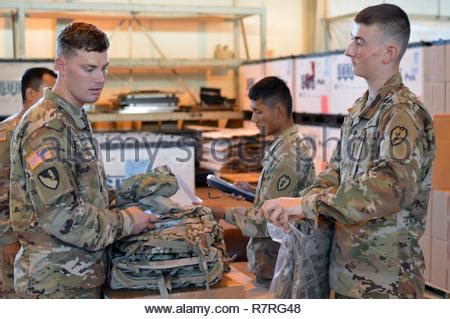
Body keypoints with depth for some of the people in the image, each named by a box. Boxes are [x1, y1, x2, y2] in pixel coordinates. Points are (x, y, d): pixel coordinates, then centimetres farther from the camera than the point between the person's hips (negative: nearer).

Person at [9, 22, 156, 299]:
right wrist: (126, 222, -14)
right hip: (56, 284, -9)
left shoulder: (76, 120, 13)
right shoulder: (46, 127, -19)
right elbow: (58, 214, -25)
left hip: (82, 277, 9)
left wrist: (124, 203, 7)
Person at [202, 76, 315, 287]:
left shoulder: (288, 155, -22)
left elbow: (268, 221, -23)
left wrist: (224, 211, -14)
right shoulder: (287, 144, 9)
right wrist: (251, 191, 8)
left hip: (274, 268, -9)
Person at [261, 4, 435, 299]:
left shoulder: (405, 114, -18)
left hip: (386, 278, -8)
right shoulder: (358, 110, 10)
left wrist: (307, 204, -33)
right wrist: (304, 203, -5)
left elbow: (392, 186, -31)